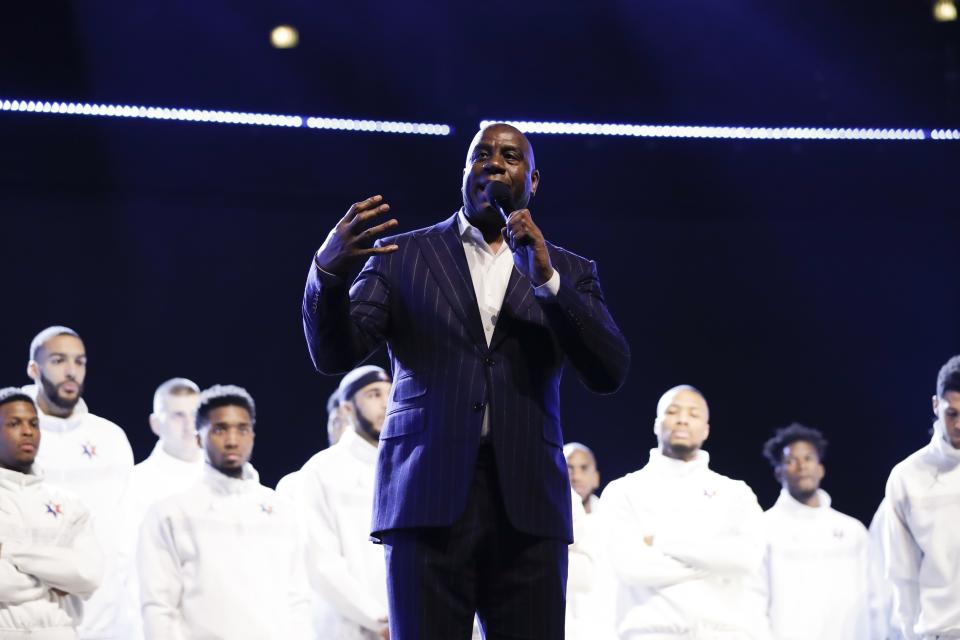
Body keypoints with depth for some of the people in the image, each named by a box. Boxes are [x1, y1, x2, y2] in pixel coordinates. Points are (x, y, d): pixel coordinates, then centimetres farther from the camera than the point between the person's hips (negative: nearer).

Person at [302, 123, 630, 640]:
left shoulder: (568, 272, 16)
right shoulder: (402, 256, 12)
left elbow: (609, 373, 2)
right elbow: (334, 354, 1)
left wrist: (547, 280, -9)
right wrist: (328, 270, -19)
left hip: (527, 503, 1)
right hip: (429, 495, -1)